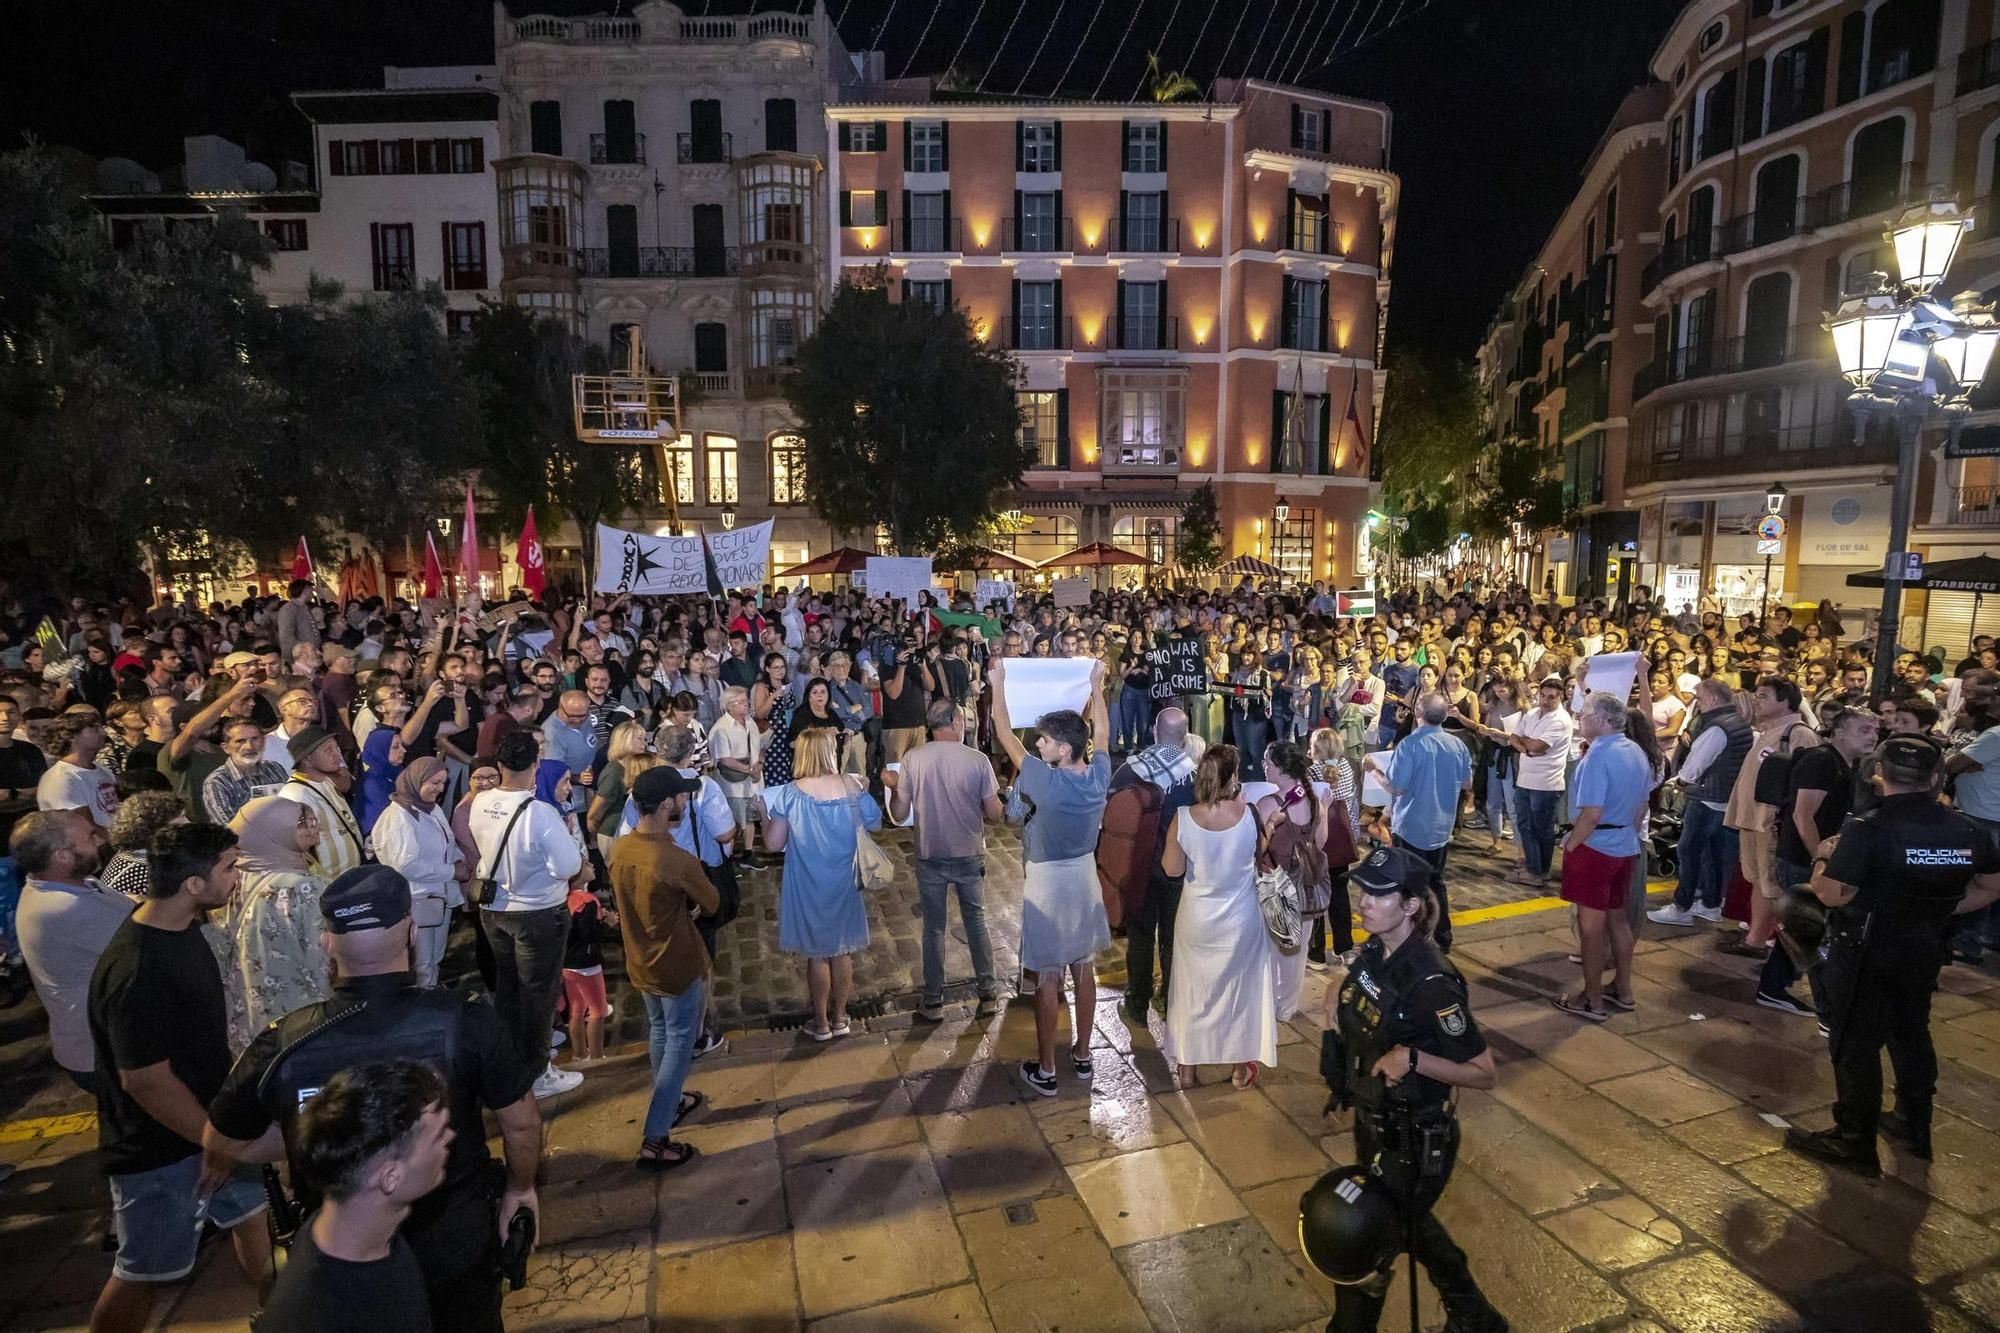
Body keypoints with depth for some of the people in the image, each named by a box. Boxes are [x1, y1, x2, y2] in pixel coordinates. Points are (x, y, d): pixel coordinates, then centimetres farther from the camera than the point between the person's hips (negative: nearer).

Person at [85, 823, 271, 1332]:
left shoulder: (181, 924, -5)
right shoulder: (137, 972, -33)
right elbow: (146, 1081, -27)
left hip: (207, 1117, 9)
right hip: (160, 1148, -9)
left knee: (248, 1208, 24)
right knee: (143, 1272, 10)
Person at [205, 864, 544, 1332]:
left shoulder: (283, 1044, -21)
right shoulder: (465, 1019, -26)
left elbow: (221, 1144, -1)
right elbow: (522, 1122, -14)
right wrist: (521, 1187, 5)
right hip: (458, 1253, -1)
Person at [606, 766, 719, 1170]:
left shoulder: (620, 848, -9)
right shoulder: (677, 861, -31)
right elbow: (712, 903, -12)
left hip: (640, 962, 7)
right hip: (678, 966, -7)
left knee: (658, 1032, 26)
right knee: (679, 1045, 8)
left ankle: (669, 1103, 45)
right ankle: (654, 1142, 13)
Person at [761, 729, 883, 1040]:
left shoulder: (789, 794, -15)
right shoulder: (852, 786, -9)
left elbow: (774, 844, -11)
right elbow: (875, 822, 3)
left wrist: (764, 815, 6)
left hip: (809, 886, -2)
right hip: (844, 882, 2)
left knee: (817, 953, 12)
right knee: (842, 950, 17)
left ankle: (821, 1023, 25)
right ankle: (840, 1018, 29)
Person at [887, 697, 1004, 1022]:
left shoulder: (912, 758, -10)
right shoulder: (978, 760, -12)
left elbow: (899, 815, -6)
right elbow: (995, 815, -8)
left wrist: (893, 787, 13)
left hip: (930, 857, 0)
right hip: (970, 856, 0)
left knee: (934, 928, 13)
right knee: (976, 924, 16)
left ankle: (933, 1003, 21)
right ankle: (988, 995, 25)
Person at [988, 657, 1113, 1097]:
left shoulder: (1046, 781, -25)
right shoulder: (1099, 775, -10)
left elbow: (1004, 735, -18)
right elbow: (1102, 733, 10)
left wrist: (998, 683, -9)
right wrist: (1095, 686, 19)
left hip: (1048, 884, -6)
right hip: (1084, 878, 6)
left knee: (1048, 979, 5)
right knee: (1084, 970, 16)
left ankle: (1045, 1071, 16)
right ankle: (1082, 1056, 30)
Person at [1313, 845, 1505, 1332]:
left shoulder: (1430, 983, -29)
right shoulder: (1373, 953, -6)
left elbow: (1485, 1073, -22)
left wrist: (1412, 1059, -34)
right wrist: (1337, 998, -3)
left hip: (1414, 1141, -8)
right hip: (1371, 1124, 8)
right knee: (1409, 1225, 29)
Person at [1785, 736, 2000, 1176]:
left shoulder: (1867, 830, -24)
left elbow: (1831, 894, -25)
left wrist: (1823, 860, -7)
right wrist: (1938, 910, 14)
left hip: (1864, 955, -6)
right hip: (1924, 953, 6)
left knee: (1856, 1046, 5)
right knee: (1912, 1036, 23)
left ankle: (1854, 1143, 14)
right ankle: (1914, 1127, 38)